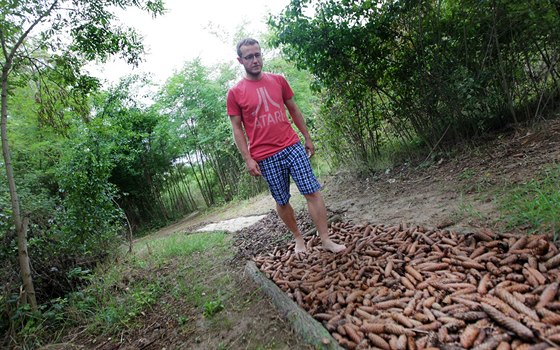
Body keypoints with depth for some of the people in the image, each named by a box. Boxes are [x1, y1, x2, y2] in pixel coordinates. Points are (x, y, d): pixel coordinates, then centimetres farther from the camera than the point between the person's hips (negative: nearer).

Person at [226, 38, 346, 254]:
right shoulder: (235, 93, -1)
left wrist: (307, 138, 15)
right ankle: (298, 238, 27)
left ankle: (326, 240, 6)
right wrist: (247, 159, -6)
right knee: (282, 201, 7)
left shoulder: (278, 80, 8)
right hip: (265, 158, -2)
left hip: (293, 147, 2)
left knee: (312, 192, -3)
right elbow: (237, 129, 0)